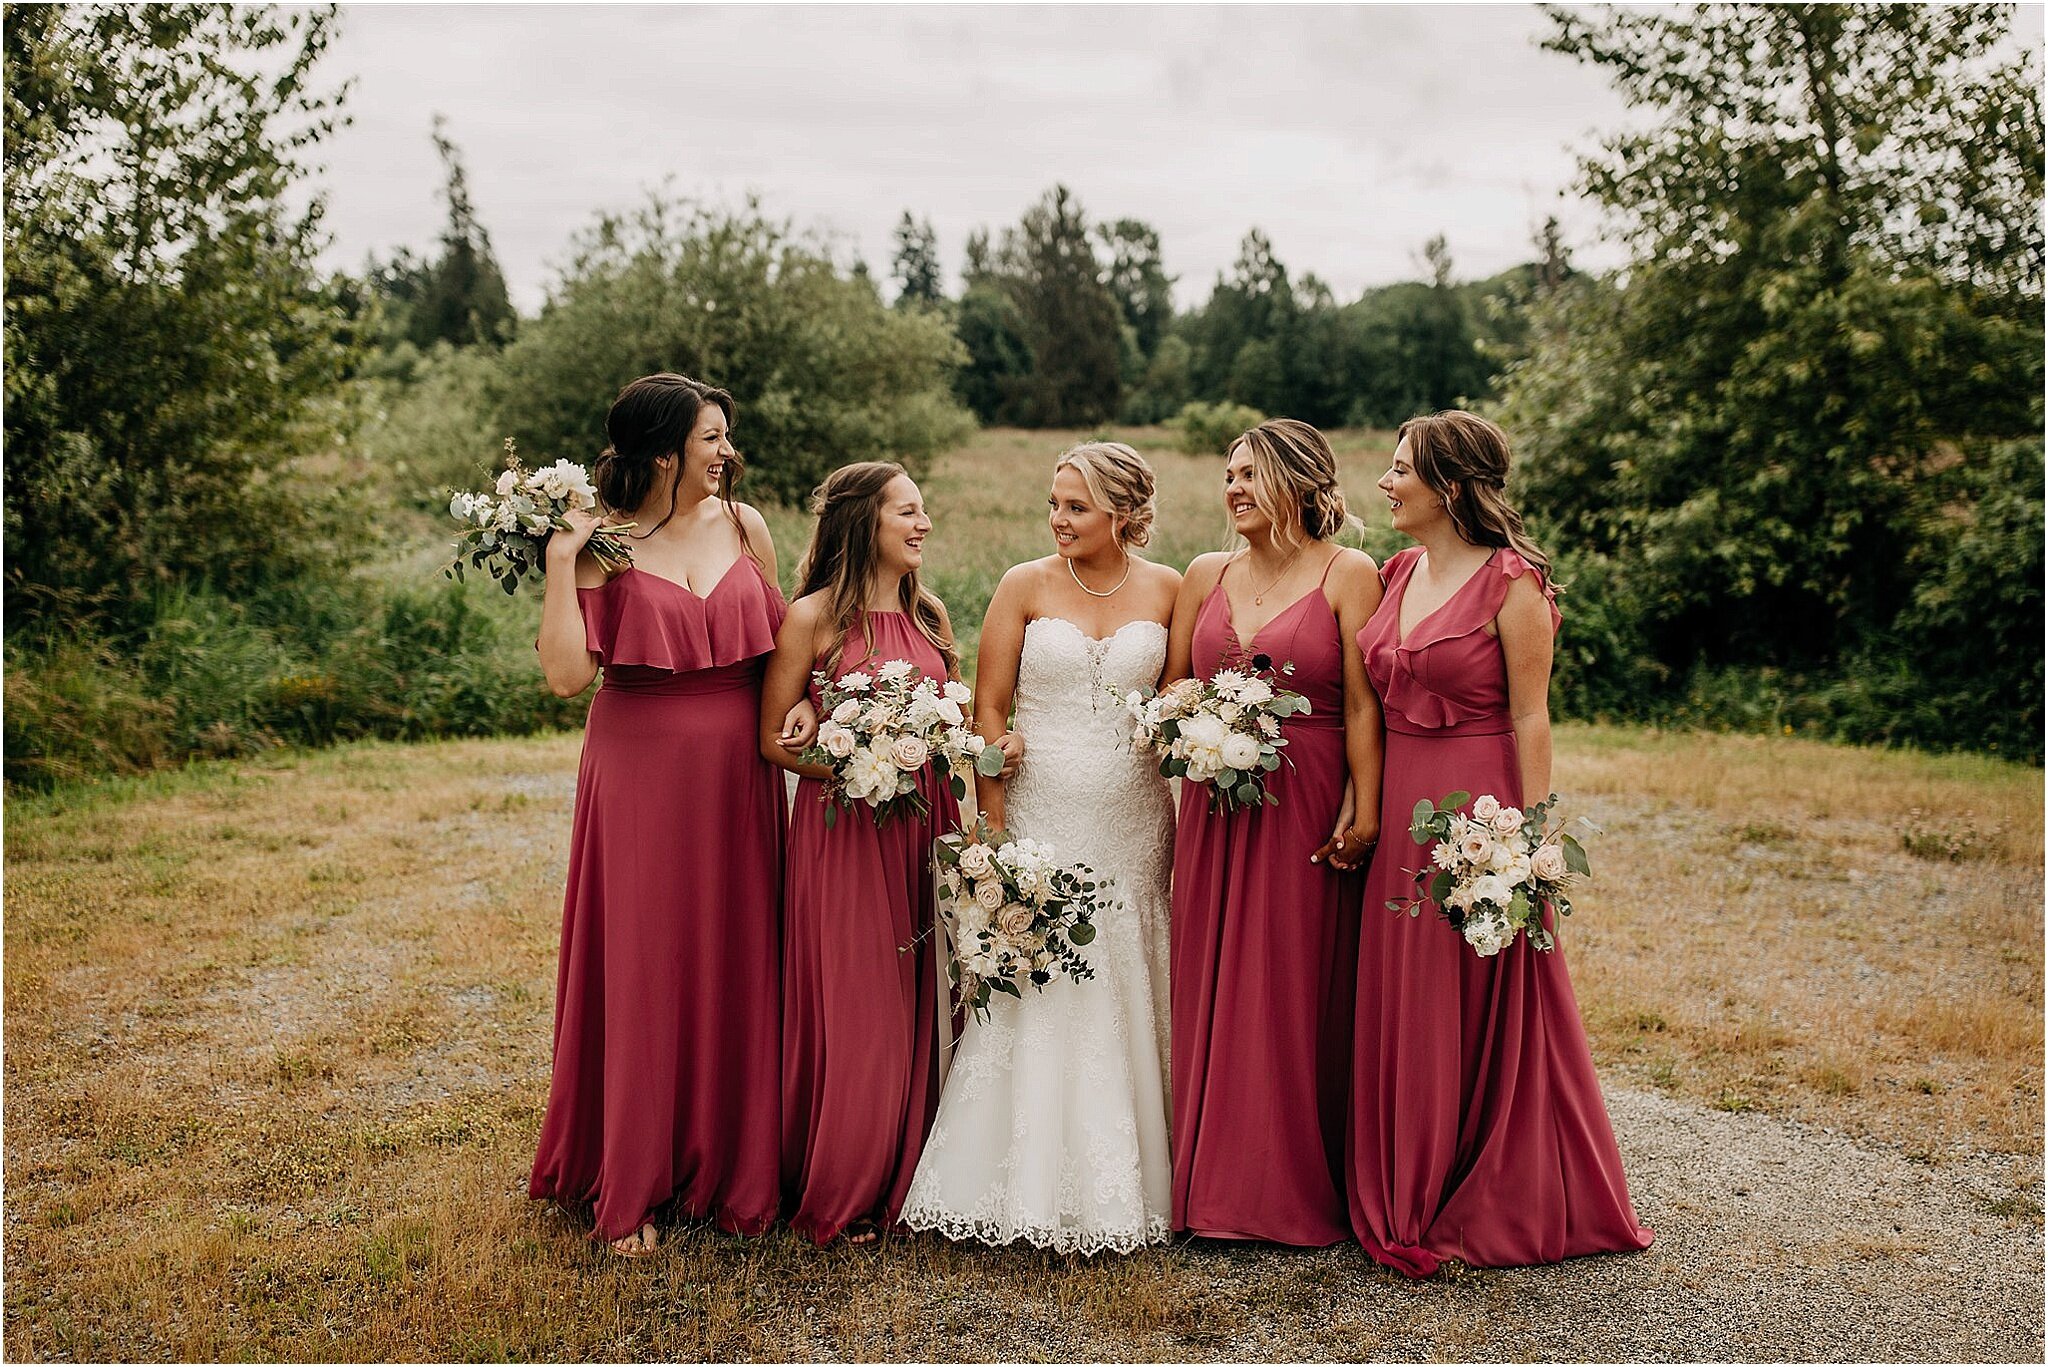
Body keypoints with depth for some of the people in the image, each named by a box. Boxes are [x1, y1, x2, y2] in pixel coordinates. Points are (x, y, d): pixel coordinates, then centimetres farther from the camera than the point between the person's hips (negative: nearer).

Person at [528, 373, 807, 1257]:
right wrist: (560, 561, -17)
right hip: (640, 775, -3)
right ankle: (631, 1188, 20)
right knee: (640, 974, 4)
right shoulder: (602, 540, -6)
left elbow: (779, 644, 13)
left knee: (736, 968, 9)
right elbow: (566, 673, -15)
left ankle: (731, 1172, 25)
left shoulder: (743, 525, 4)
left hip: (735, 777, 3)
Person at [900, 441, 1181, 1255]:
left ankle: (1126, 1182, 23)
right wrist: (993, 823, -7)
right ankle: (1032, 1188, 15)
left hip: (1132, 823, 2)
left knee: (1124, 997, 8)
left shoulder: (1166, 591, 4)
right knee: (1035, 996, 1)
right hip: (1041, 814, -1)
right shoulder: (1025, 586, -1)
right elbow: (988, 708, -2)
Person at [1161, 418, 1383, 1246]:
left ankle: (1298, 1187, 17)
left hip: (1307, 806, -4)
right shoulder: (1205, 574, 11)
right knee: (1211, 985, 7)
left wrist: (1364, 808, -13)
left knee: (1296, 988, 3)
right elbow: (1170, 687, 16)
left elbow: (1362, 703, -8)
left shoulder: (1347, 574, -3)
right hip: (1215, 805, 5)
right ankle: (1214, 1181, 20)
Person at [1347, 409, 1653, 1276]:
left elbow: (1529, 718, -11)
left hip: (1477, 808, -7)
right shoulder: (1398, 574, 10)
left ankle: (1490, 1210, 22)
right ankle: (1409, 1199, 28)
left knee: (1484, 1012, 5)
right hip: (1400, 809, 7)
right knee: (1401, 1005, 13)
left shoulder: (1511, 582, -11)